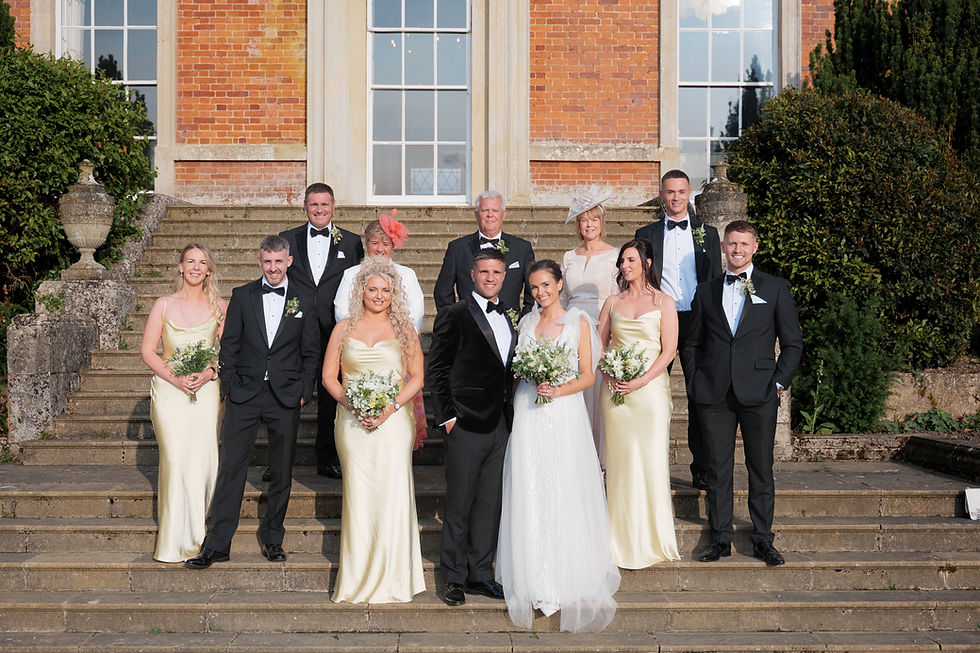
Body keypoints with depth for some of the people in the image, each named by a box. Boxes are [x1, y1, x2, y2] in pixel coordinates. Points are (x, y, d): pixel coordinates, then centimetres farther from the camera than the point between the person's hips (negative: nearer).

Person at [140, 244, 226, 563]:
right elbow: (148, 350, 3)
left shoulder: (219, 306, 8)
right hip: (170, 391, -1)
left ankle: (198, 534, 9)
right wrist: (175, 378, -10)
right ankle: (175, 539, 1)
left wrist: (209, 373, -10)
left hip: (207, 390, 1)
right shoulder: (164, 305, 6)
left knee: (203, 459, -4)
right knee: (175, 458, -8)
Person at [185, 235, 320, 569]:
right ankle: (217, 544, 4)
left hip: (286, 396, 1)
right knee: (230, 466, -3)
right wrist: (229, 387, -2)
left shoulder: (304, 300, 5)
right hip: (245, 394, 0)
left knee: (282, 472, 7)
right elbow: (229, 345, 5)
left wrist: (304, 392, -1)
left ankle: (272, 539, 22)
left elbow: (311, 353, 7)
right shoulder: (242, 296, 5)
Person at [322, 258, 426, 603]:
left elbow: (417, 377, 5)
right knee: (358, 495, 0)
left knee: (392, 493, -5)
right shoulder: (344, 328, 10)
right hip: (353, 421, 1)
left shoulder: (404, 328, 7)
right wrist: (350, 404, -8)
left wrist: (391, 408, -9)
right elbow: (329, 375, 9)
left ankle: (392, 578, 5)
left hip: (394, 421, -1)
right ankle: (359, 578, 10)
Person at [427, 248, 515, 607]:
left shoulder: (509, 318, 14)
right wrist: (447, 416, -11)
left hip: (501, 425, 6)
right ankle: (454, 578, 14)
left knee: (489, 504, 12)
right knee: (458, 506, 3)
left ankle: (480, 574, 22)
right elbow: (436, 371, -6)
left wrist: (512, 414, 11)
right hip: (466, 426, -6)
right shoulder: (454, 315, -5)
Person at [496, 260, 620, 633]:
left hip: (564, 415, -3)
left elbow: (588, 377, -1)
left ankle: (570, 580, 9)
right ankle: (536, 581, 13)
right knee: (530, 496, 3)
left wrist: (559, 389, -17)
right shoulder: (525, 322, 11)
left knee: (565, 495, -3)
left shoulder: (578, 322, 2)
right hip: (528, 417, 3)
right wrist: (533, 383, -3)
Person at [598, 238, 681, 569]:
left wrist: (640, 381, -13)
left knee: (651, 462, -3)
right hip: (616, 390, 3)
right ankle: (623, 540, 12)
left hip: (650, 389, -3)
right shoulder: (613, 302, 11)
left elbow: (669, 350, -3)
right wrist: (611, 374, -7)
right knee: (619, 462, 4)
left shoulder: (663, 302, 2)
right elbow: (599, 345, 11)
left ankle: (650, 540, 8)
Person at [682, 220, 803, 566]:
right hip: (714, 395, 2)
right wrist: (697, 380, 6)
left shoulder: (776, 288, 6)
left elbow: (792, 343, 6)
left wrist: (778, 382, -4)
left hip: (759, 394, -1)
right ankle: (720, 538, 14)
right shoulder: (706, 291, 12)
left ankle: (763, 538, 16)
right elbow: (691, 344, 17)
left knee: (761, 467, 5)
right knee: (718, 468, 5)